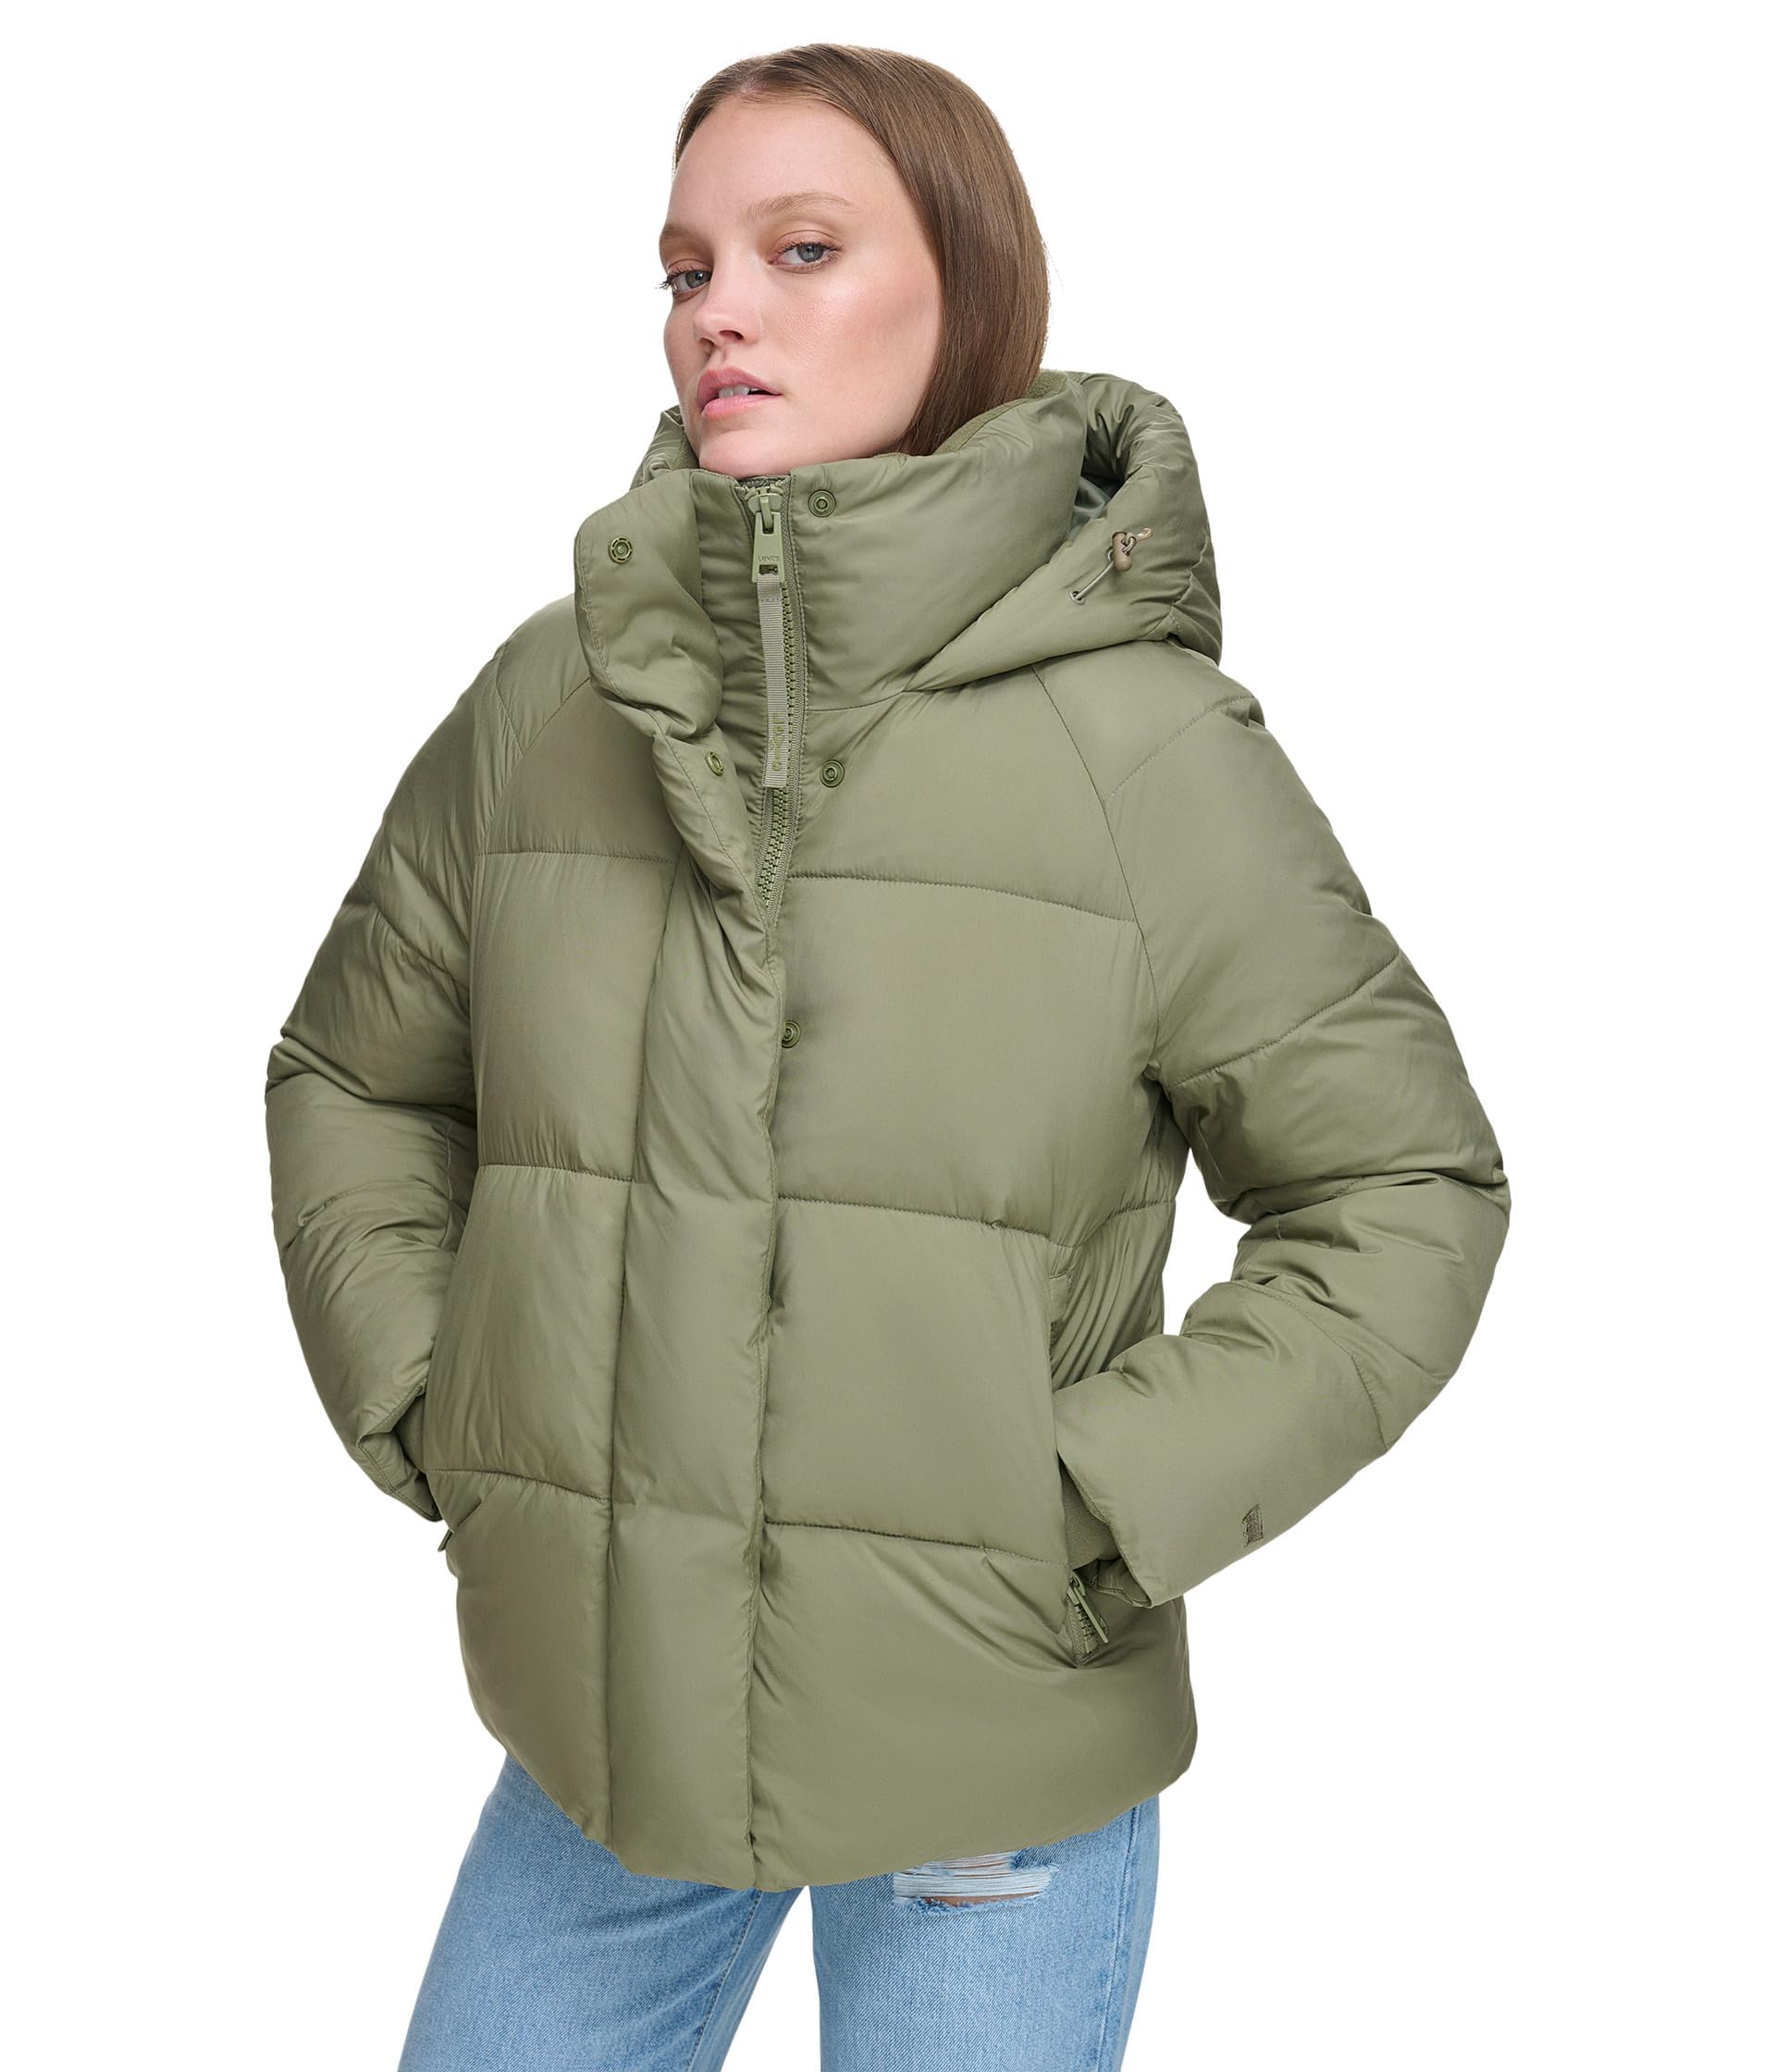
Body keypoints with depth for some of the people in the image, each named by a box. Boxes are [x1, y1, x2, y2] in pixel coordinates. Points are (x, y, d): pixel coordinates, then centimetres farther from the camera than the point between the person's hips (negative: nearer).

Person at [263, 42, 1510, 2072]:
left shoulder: (1143, 738, -13)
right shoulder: (548, 699, -3)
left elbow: (1403, 1190, -5)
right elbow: (352, 1075, 11)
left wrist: (1097, 1515, -13)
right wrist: (427, 1410, 0)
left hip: (992, 1755, -3)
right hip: (605, 1724, 3)